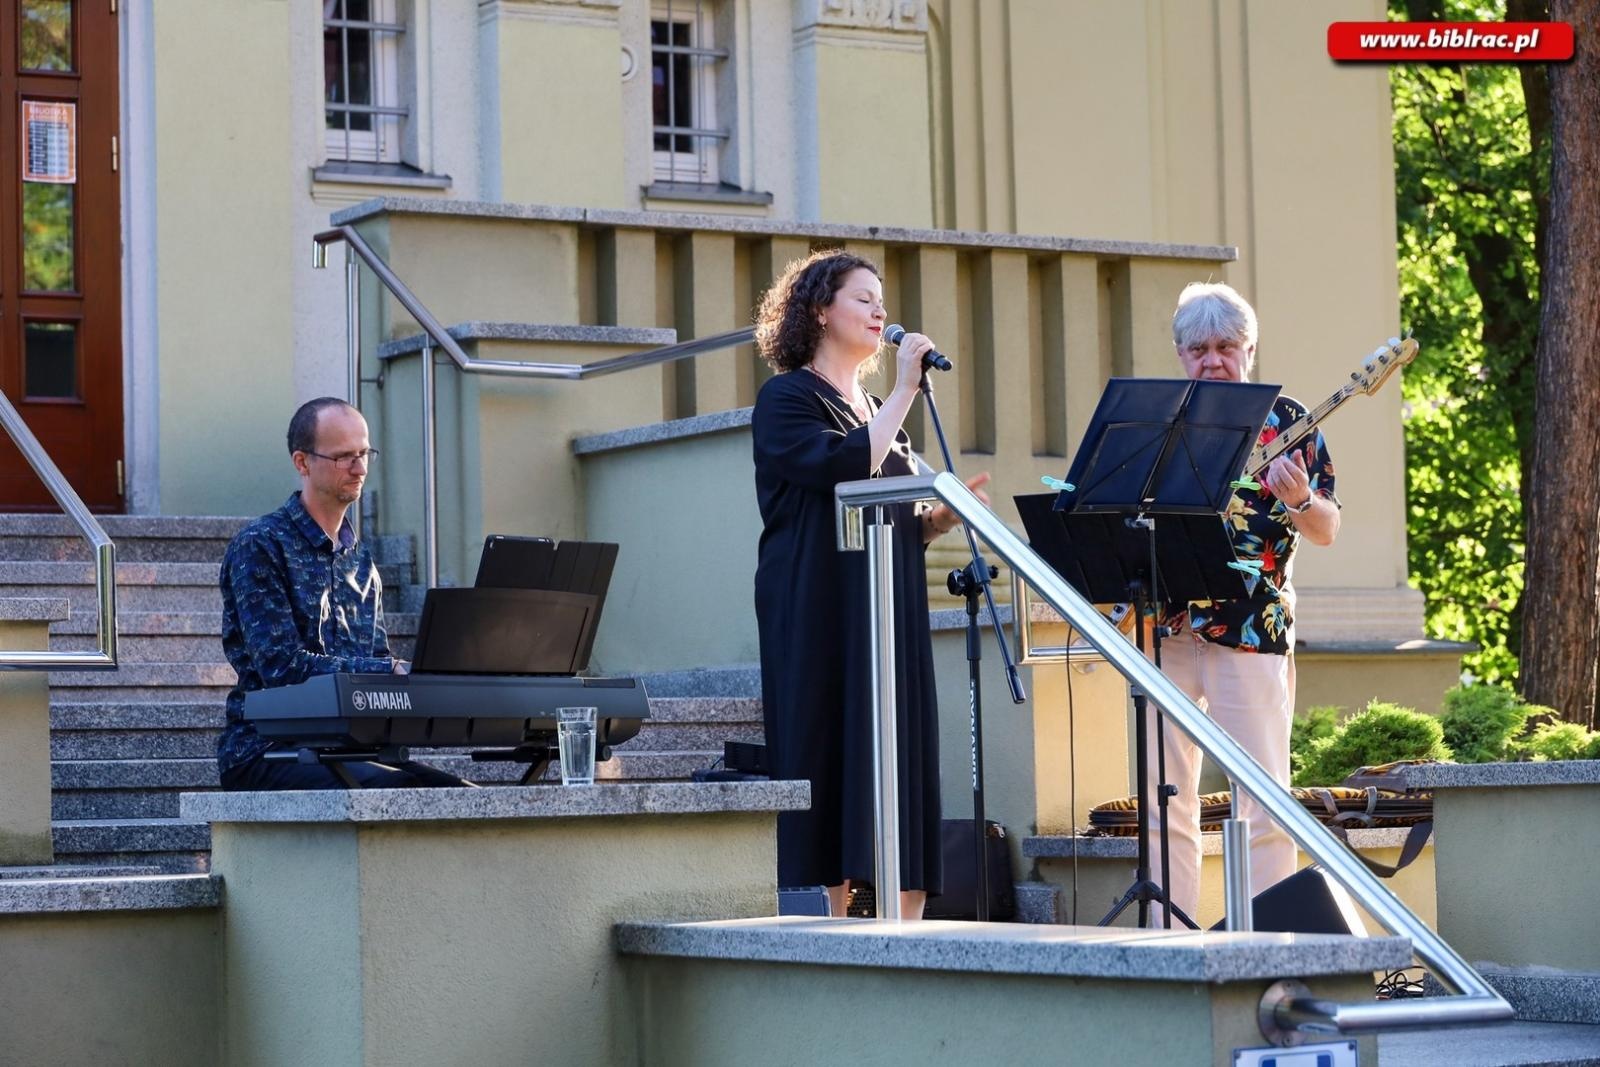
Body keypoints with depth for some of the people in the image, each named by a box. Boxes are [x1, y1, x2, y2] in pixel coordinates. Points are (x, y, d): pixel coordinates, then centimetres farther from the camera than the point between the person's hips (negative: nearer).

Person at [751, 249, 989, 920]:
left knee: (904, 775, 0)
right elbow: (845, 470, -18)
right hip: (822, 616, -7)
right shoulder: (787, 398, 0)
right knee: (830, 768, -10)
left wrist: (944, 515, 5)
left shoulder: (879, 411, 22)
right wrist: (904, 392, -13)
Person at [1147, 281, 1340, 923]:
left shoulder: (1285, 420, 3)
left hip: (1250, 627, -4)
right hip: (1165, 627, 4)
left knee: (1264, 797, -6)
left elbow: (1326, 532, 1)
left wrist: (1301, 501, -21)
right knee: (1166, 796, 5)